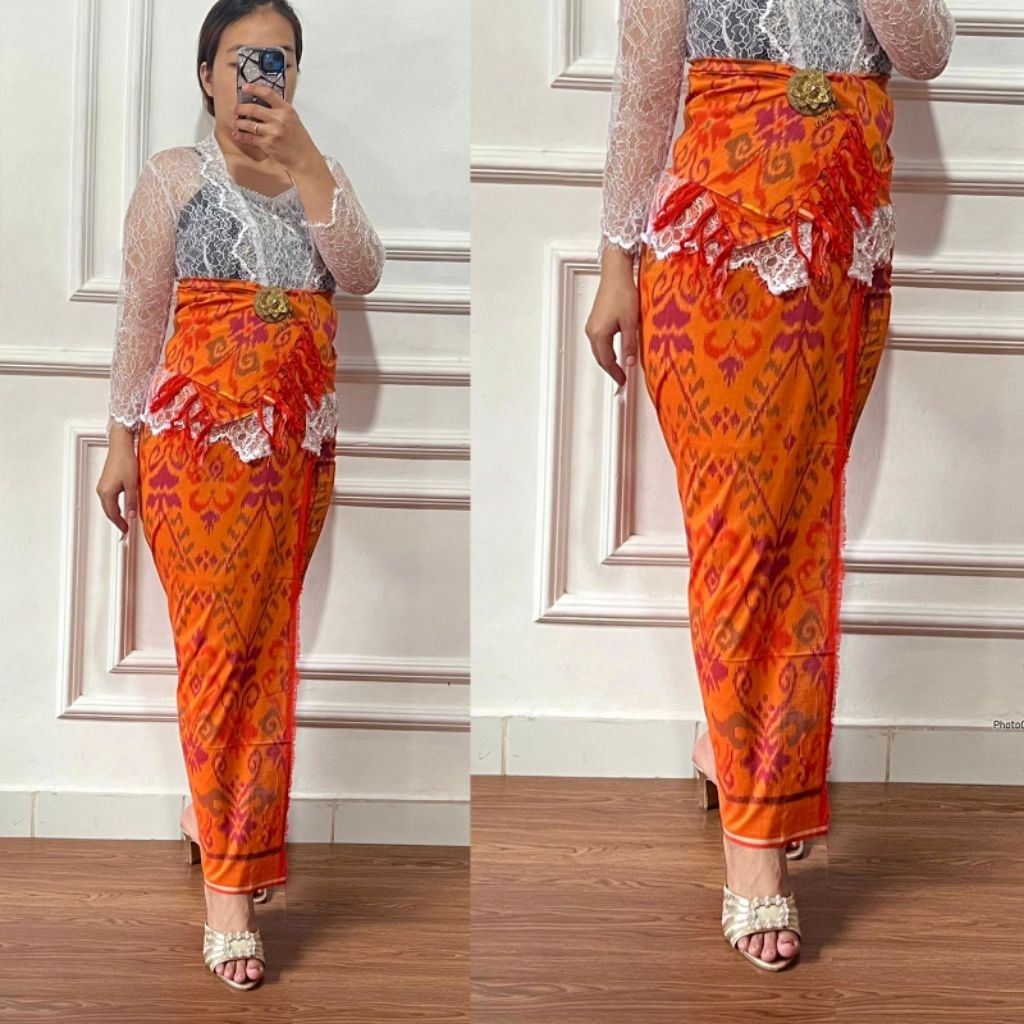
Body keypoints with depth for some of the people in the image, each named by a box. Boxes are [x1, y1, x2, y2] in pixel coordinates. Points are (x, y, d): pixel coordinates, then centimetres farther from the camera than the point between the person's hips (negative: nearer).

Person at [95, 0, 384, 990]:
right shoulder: (176, 176, 2)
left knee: (266, 643, 8)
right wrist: (122, 440, -2)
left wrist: (304, 159, -11)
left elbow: (364, 274, -4)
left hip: (300, 445, 5)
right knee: (224, 645, -6)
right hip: (203, 436, -4)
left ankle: (214, 807, 29)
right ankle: (229, 886, 0)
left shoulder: (316, 175, 14)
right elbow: (139, 316, 1)